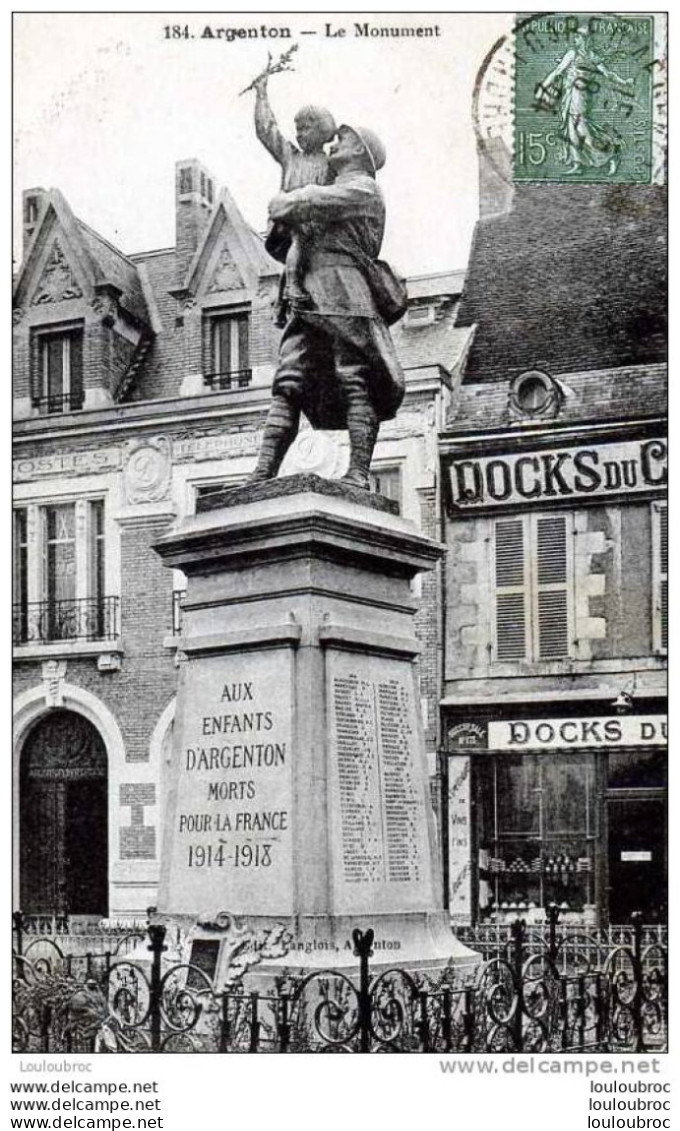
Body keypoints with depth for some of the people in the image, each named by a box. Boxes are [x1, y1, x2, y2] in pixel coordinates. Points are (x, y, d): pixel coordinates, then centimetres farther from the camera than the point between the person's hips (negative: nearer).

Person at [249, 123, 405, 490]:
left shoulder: (362, 188, 4)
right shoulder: (336, 193, 33)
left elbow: (303, 203, -8)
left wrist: (279, 205, 11)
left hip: (345, 298, -8)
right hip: (310, 303, 8)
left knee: (355, 384, -14)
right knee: (288, 385, -6)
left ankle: (358, 474, -19)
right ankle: (264, 473, -15)